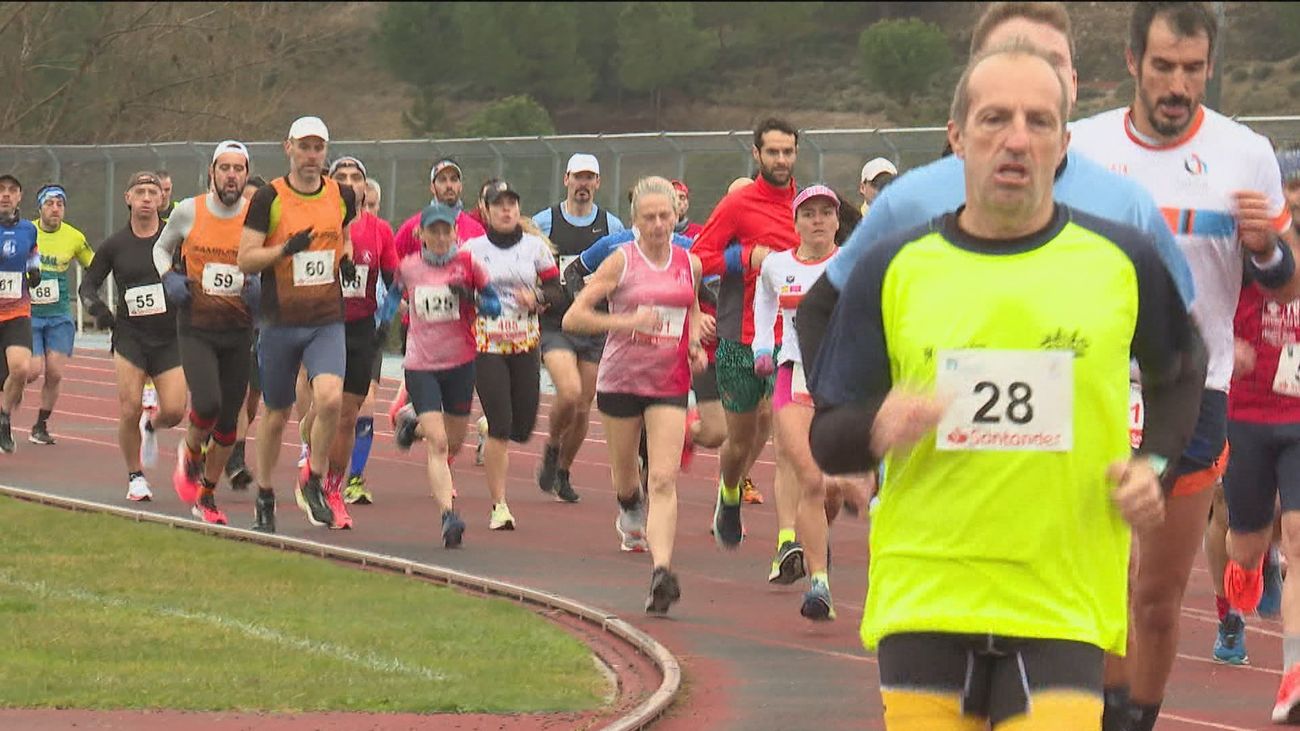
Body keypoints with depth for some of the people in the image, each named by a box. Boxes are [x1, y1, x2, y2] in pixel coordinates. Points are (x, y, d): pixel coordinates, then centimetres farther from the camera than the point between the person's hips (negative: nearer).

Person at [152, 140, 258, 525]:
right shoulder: (188, 212, -3)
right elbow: (161, 248, 15)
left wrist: (260, 286, -11)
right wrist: (169, 278, -5)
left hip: (239, 330, 2)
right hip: (196, 328, -2)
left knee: (228, 422, 5)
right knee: (207, 404, -21)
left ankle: (207, 497, 24)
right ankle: (191, 453, 13)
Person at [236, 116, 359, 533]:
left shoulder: (342, 196, 4)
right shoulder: (269, 199, -6)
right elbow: (245, 260, -8)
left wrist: (346, 259, 5)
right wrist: (287, 249, -22)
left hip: (327, 322, 2)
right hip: (280, 323, -2)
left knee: (330, 399, -21)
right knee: (277, 414, 9)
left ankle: (314, 484, 0)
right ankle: (264, 497, 27)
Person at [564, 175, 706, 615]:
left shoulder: (689, 264, 4)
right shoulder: (621, 262, -7)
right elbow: (573, 317, -11)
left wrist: (694, 343, 6)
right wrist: (627, 322, -23)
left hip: (670, 384, 1)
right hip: (621, 378, -1)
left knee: (664, 479, -13)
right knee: (624, 470, 18)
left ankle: (662, 571, -23)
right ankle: (630, 508, 55)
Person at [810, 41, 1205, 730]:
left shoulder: (1122, 261, 4)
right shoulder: (893, 269, 3)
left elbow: (1180, 373, 22)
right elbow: (826, 438, 6)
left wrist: (1153, 463, 4)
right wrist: (879, 432, -17)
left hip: (1063, 613, 0)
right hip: (922, 604, 1)